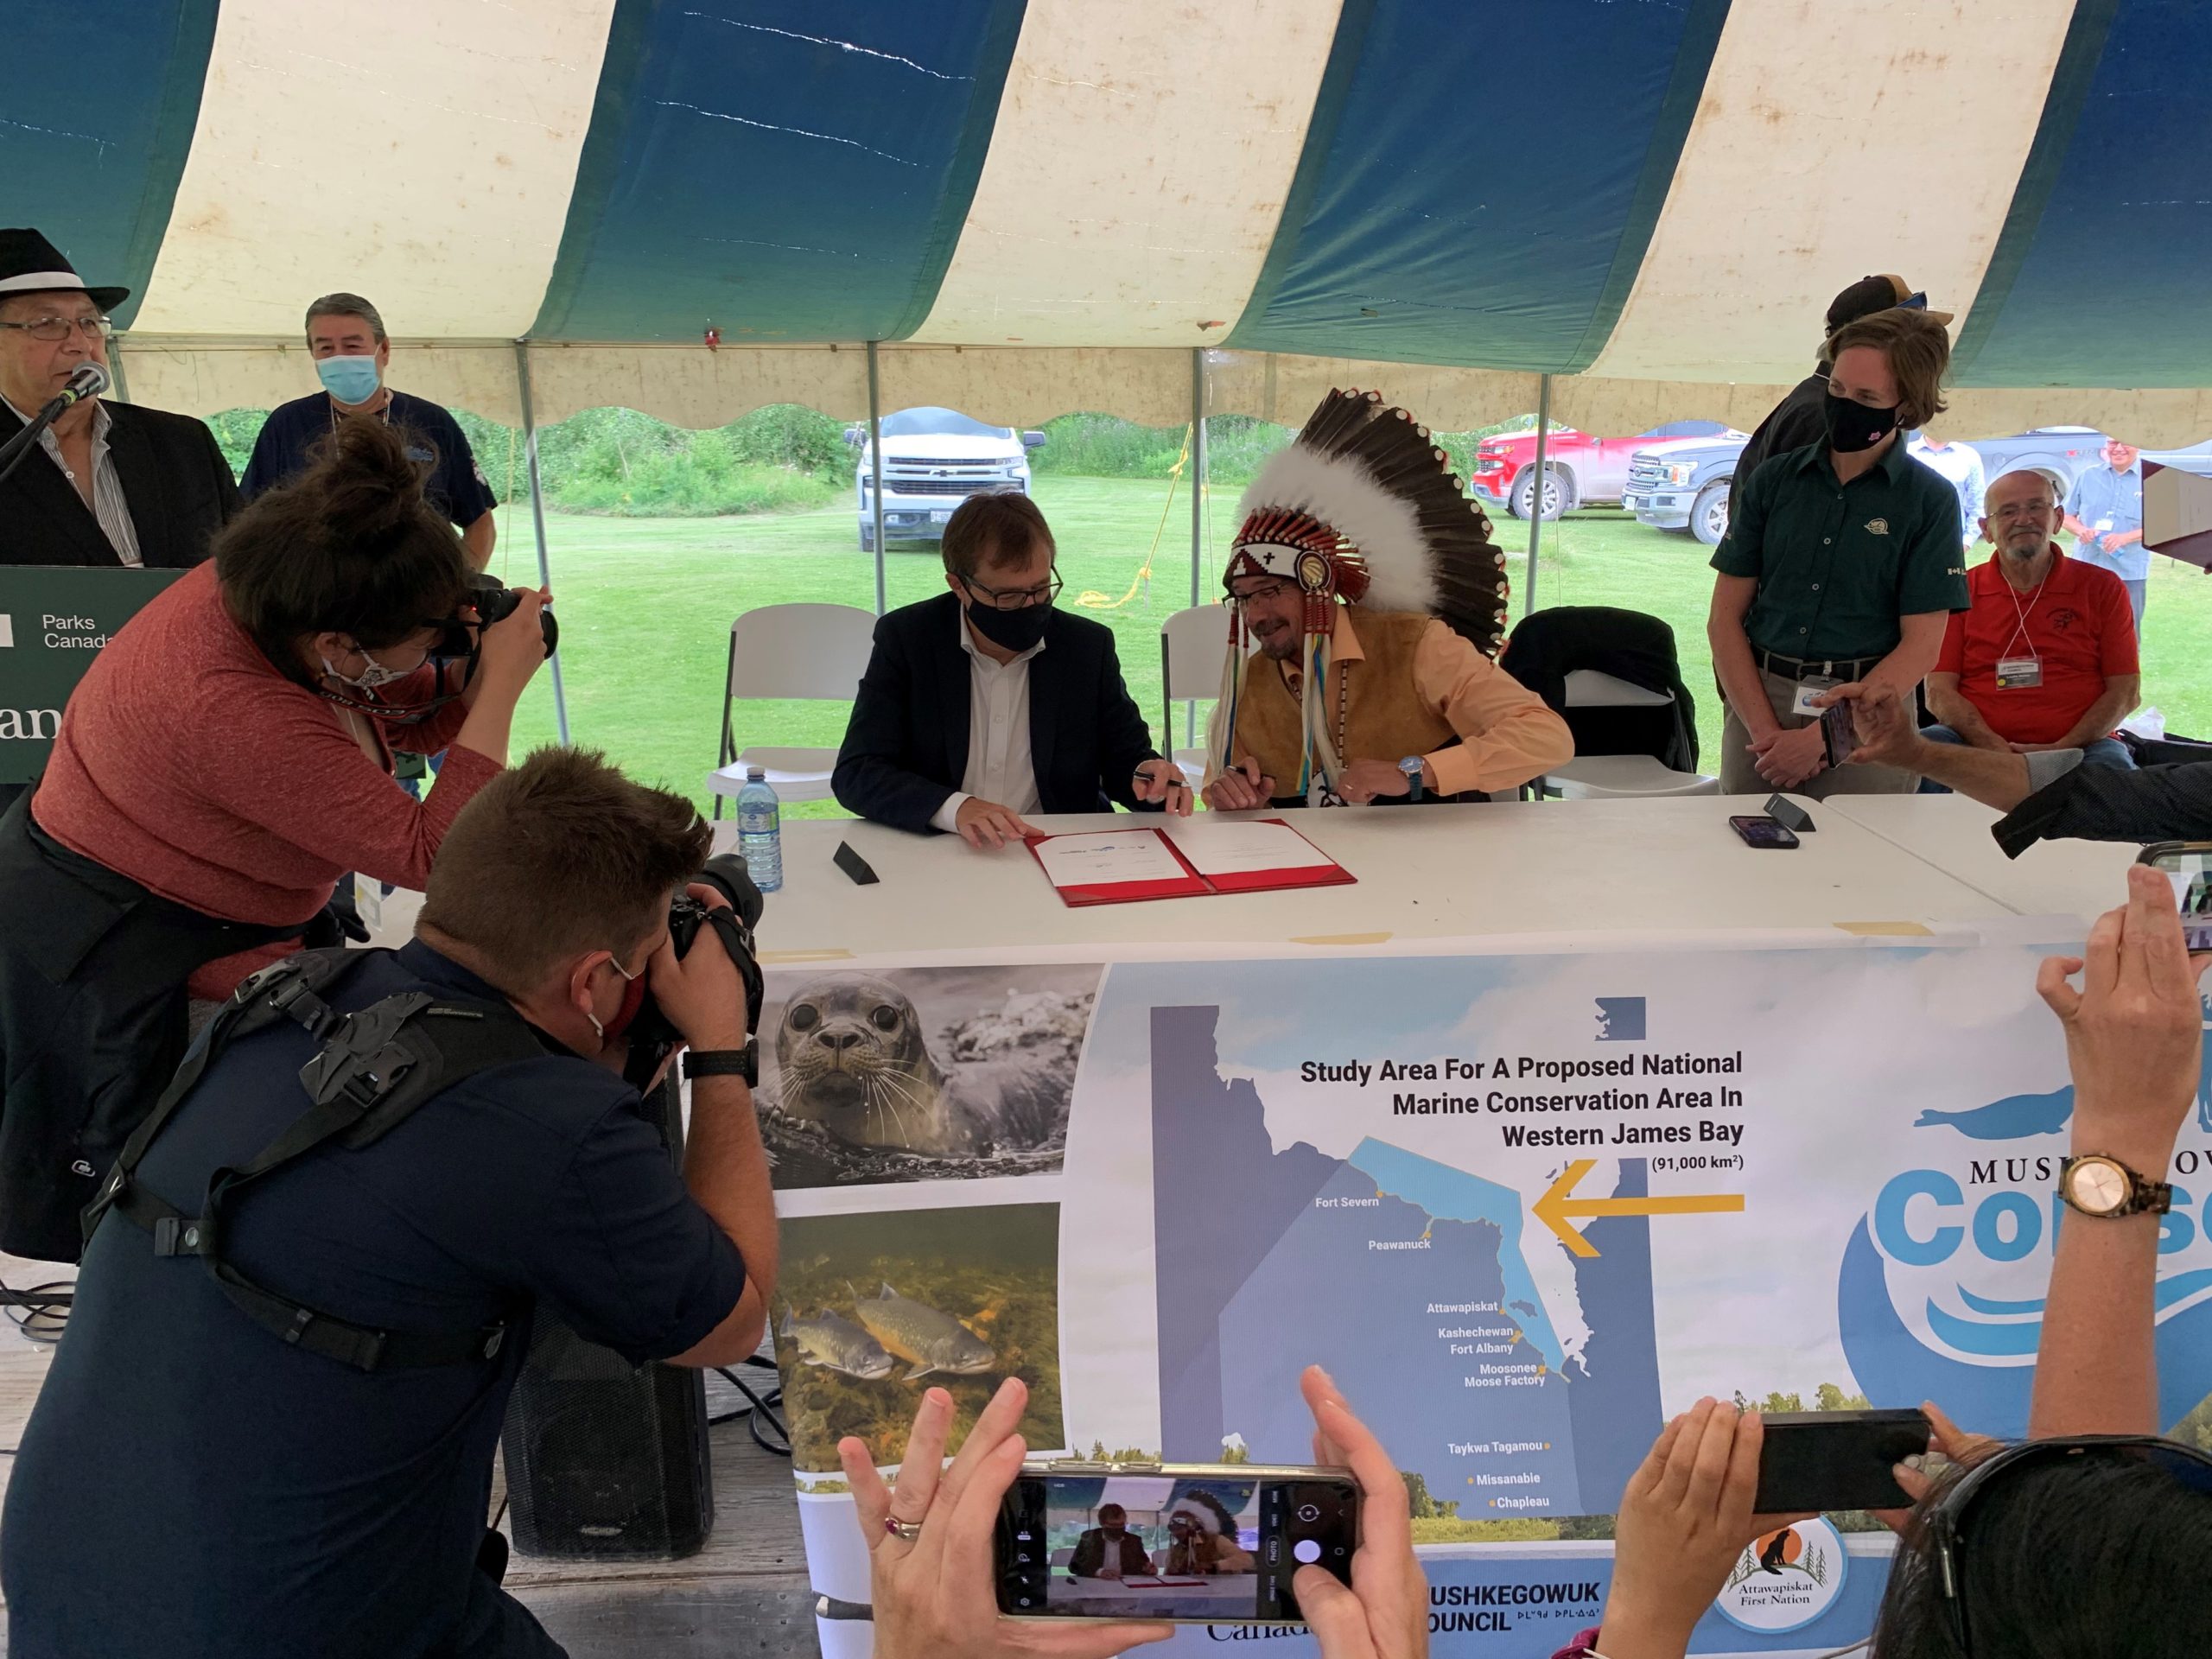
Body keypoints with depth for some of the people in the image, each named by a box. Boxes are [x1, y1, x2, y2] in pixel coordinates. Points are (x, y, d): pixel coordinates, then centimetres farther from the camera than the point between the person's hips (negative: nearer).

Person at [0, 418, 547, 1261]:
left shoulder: (262, 594, -10)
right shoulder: (236, 713, -36)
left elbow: (403, 719, 6)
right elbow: (433, 855, -34)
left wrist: (477, 672, -16)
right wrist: (499, 687, -30)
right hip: (119, 961, -9)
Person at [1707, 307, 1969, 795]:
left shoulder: (1929, 501, -1)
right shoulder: (1774, 479, 4)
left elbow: (1920, 647, -6)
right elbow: (1725, 618, 1)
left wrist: (1820, 737, -13)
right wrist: (1765, 728, -10)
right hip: (1757, 699, 2)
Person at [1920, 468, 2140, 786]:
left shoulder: (2102, 588, 10)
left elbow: (2125, 690, 4)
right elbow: (1939, 692, 1)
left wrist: (2061, 749, -13)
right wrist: (1994, 747, -17)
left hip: (2077, 747, 0)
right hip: (1979, 746, 0)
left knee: (2113, 765, -33)